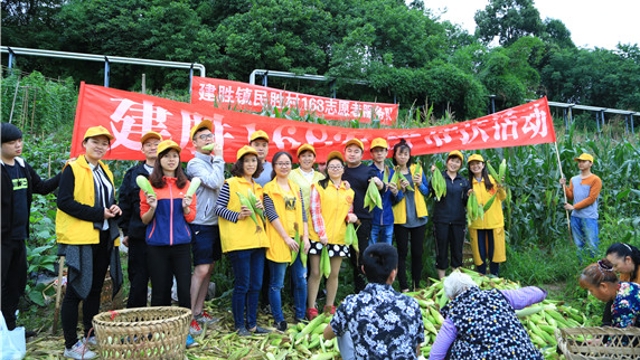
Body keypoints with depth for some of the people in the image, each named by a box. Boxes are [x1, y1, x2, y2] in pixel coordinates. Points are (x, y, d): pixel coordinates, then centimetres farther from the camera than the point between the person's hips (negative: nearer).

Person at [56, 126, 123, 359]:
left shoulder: (105, 172, 17)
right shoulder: (72, 168, -5)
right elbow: (64, 201, -15)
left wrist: (114, 209, 1)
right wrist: (98, 213, -18)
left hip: (103, 238, 7)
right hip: (80, 237, -7)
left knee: (95, 289, 14)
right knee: (76, 290, -2)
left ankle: (91, 334, 26)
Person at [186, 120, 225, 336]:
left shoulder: (214, 162, 14)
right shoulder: (195, 163, -8)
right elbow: (214, 183, -21)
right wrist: (219, 158, -10)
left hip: (215, 223, 8)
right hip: (201, 224, -8)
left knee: (209, 269, 11)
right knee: (201, 270, -9)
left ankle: (199, 311, 21)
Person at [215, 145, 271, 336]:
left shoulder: (258, 187, 17)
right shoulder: (230, 184, -3)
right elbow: (218, 208, -8)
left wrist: (262, 207, 2)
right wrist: (237, 215, -20)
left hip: (257, 240, 7)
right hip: (239, 241, -7)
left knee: (256, 285, 11)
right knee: (242, 285, 0)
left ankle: (252, 323, 23)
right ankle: (239, 325, 15)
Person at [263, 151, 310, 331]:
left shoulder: (296, 188, 14)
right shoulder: (269, 188, -2)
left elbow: (303, 214, 11)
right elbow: (272, 215, -10)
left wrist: (305, 236, 1)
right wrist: (286, 237, -15)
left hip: (298, 239, 5)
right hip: (279, 240, -5)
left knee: (301, 280, 8)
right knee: (277, 283, 2)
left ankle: (300, 317, 23)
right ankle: (279, 320, 14)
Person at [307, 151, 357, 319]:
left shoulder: (348, 190, 12)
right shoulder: (319, 186, -1)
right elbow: (315, 211, -7)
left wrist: (351, 216, -5)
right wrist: (321, 233, -14)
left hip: (338, 237, 4)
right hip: (319, 236, -3)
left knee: (334, 274, 10)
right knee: (315, 272, 1)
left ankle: (330, 306, 23)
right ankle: (311, 308, 10)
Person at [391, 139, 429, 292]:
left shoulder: (417, 169, 5)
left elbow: (426, 192, 8)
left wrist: (420, 184, -11)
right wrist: (401, 190, -23)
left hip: (418, 217, 3)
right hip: (401, 218, -2)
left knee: (418, 252, 8)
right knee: (402, 252, 2)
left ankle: (416, 286, 20)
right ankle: (404, 288, 8)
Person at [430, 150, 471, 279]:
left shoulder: (464, 181, 13)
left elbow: (466, 203, 15)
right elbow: (433, 190, -17)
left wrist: (469, 196, -5)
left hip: (458, 220, 4)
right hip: (441, 219, -3)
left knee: (457, 251, 8)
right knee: (441, 250, 0)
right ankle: (442, 280, 10)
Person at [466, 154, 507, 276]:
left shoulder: (492, 180, 3)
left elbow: (502, 198, -1)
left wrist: (500, 187, -20)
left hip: (494, 222, -1)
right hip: (477, 223, 1)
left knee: (494, 252, 5)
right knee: (479, 253, 5)